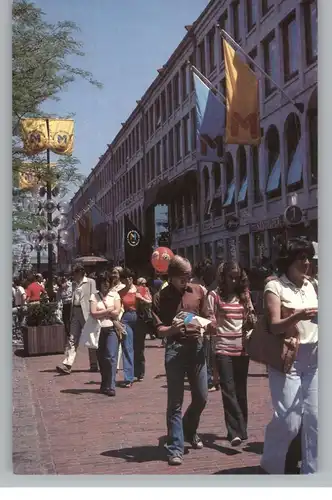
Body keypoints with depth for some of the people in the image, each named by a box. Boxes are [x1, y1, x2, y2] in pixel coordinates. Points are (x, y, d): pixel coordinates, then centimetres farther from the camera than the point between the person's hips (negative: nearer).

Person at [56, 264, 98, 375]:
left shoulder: (90, 282, -1)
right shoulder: (74, 283, 16)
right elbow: (73, 299, 17)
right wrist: (71, 315, 10)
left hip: (86, 313, -5)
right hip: (75, 313, 5)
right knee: (72, 339, -2)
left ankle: (94, 365, 15)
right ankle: (67, 365, -8)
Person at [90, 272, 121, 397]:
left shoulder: (115, 295, 7)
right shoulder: (94, 296, 7)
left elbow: (117, 313, -4)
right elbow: (93, 313, -6)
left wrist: (101, 313, -2)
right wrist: (108, 311, -6)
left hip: (111, 329, -2)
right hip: (99, 330, 2)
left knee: (111, 357, -12)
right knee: (101, 359, 8)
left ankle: (111, 386, -12)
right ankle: (105, 384, 21)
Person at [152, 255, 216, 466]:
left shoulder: (198, 291, 6)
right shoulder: (160, 298, -2)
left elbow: (209, 317, 12)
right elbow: (160, 330, -4)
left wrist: (209, 323, -11)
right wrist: (173, 328, -25)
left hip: (196, 346, 3)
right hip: (175, 349, -3)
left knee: (201, 397, 11)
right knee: (175, 401, -1)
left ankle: (189, 429, 38)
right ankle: (175, 448, 5)